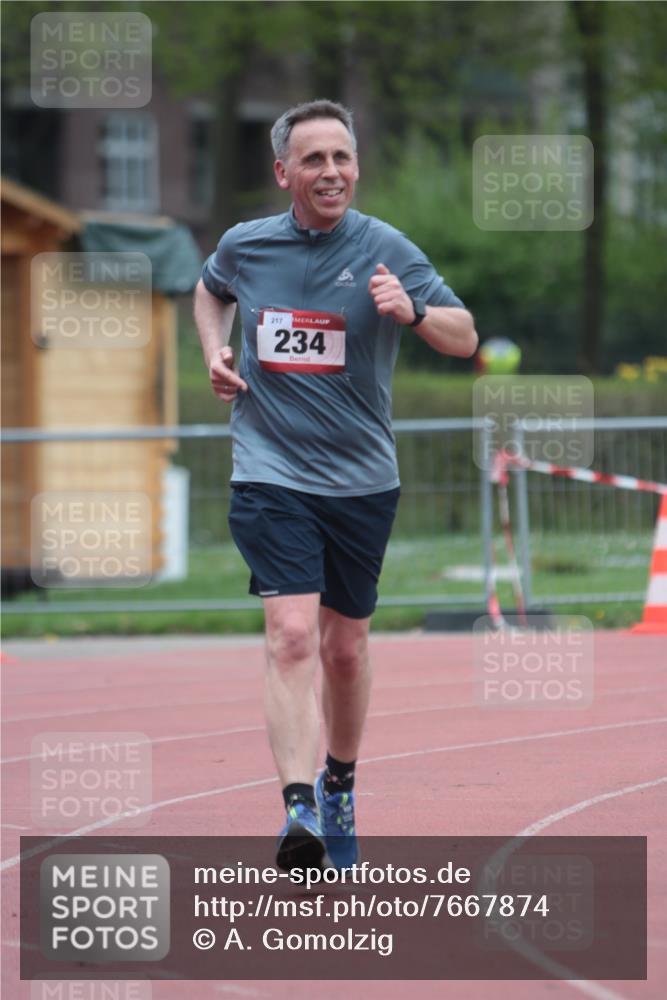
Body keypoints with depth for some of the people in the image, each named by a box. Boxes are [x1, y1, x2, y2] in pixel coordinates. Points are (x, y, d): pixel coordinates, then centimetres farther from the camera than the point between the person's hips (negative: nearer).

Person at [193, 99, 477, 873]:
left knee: (346, 648, 12)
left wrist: (412, 311, -24)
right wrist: (214, 351, 6)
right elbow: (211, 290, 25)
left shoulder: (384, 250, -5)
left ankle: (339, 787, 36)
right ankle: (298, 810, -27)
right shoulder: (245, 245, 1)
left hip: (361, 481, 1)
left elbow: (465, 338, -4)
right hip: (271, 474, -1)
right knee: (292, 634, -19)